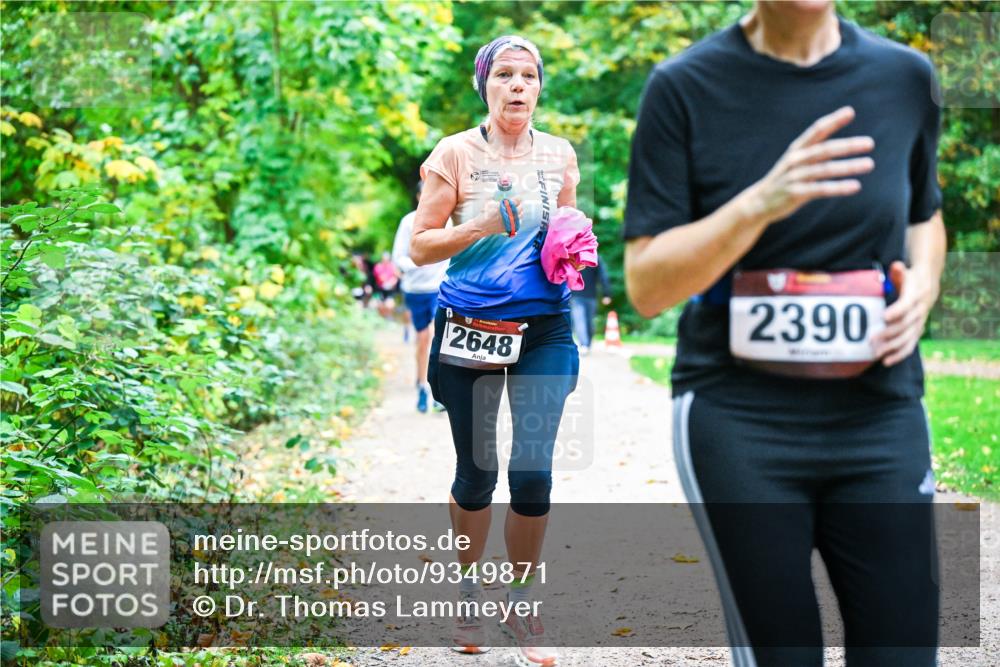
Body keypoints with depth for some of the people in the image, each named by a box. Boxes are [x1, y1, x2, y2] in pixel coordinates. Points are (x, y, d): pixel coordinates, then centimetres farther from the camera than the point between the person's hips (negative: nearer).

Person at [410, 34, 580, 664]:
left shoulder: (560, 154, 6)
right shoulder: (456, 153, -3)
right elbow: (420, 245, -3)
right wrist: (479, 226, -18)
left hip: (544, 330, 2)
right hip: (469, 328, -1)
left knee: (534, 470, -5)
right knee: (476, 471, 8)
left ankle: (523, 605, 14)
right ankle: (468, 590, 31)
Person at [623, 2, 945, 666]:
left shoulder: (906, 76, 4)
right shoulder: (685, 86, -5)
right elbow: (646, 286, -8)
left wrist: (924, 281, -1)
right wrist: (761, 203, -23)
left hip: (880, 418, 3)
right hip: (739, 420, -3)